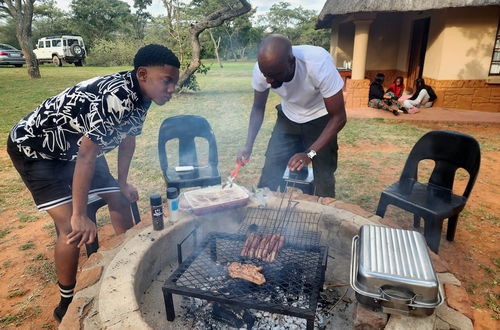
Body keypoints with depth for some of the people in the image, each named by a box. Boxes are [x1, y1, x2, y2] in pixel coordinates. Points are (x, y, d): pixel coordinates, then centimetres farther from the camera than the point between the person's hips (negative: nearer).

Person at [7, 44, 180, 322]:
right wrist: (80, 216, -30)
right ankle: (67, 304, 5)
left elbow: (128, 137, 6)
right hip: (34, 147, -8)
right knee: (72, 229, -16)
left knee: (119, 198, 8)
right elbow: (86, 156, -34)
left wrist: (122, 182, 10)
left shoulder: (140, 95, -7)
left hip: (75, 146, 8)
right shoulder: (115, 96, -35)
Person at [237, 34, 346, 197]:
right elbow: (258, 107, -5)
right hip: (287, 118, 3)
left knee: (324, 179, -4)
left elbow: (339, 117, -25)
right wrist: (248, 145, -18)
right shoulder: (262, 68, -23)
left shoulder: (319, 64, -35)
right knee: (269, 174, -4)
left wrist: (310, 153, -35)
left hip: (319, 119, -2)